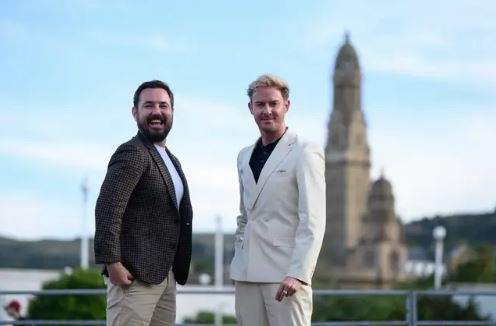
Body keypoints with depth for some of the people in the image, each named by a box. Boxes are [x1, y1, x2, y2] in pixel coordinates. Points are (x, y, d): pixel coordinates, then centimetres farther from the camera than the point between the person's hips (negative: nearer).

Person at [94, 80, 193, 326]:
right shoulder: (133, 153, -9)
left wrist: (177, 269, 14)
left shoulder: (170, 160, 19)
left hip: (165, 276, 9)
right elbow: (107, 209, -19)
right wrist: (112, 263, -23)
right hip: (135, 276, -9)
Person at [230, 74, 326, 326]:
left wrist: (298, 273, -20)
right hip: (247, 275, 6)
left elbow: (313, 221, -11)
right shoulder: (245, 157, 17)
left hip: (285, 274, -6)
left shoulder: (305, 153, -3)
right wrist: (238, 261, 13)